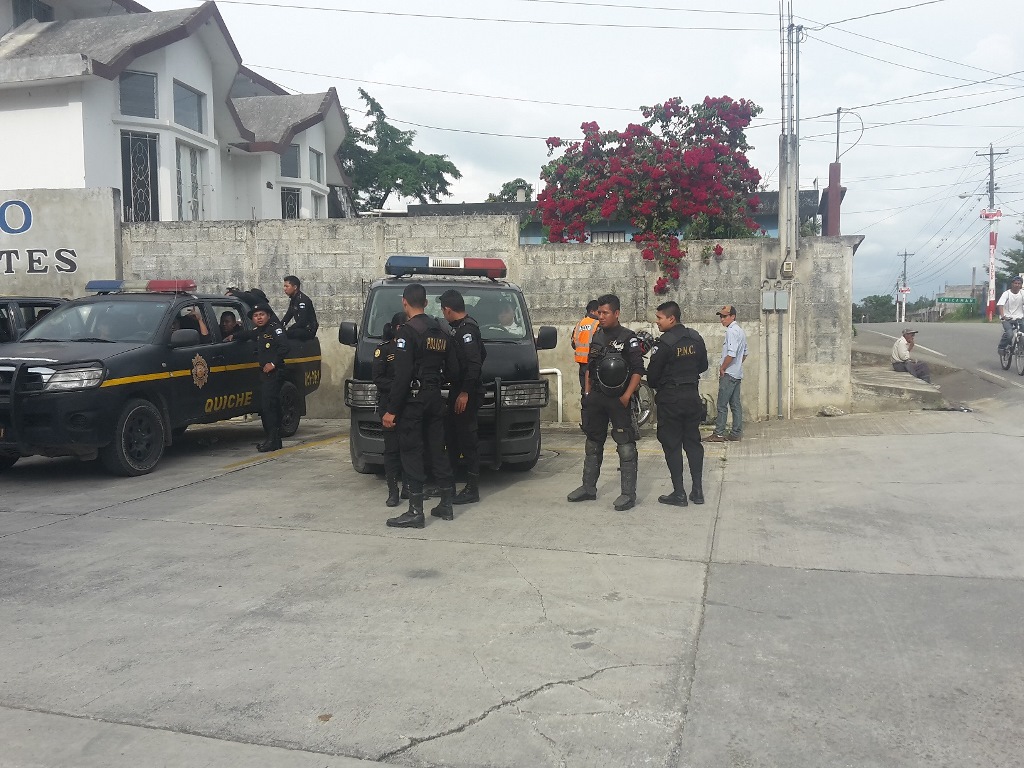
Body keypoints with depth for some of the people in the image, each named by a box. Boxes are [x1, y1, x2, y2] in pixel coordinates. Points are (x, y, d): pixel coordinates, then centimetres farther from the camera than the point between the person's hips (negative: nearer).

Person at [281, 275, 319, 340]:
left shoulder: (302, 300, -19)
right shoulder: (293, 299, 10)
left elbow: (302, 322, -23)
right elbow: (288, 315, 16)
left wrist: (287, 329, -21)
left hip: (309, 330, -9)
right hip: (301, 328, 9)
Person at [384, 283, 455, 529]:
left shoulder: (407, 331, -13)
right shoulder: (439, 331, 12)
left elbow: (402, 375, -19)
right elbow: (448, 367, 15)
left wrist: (392, 410, -17)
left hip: (413, 400, -7)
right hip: (436, 398, 8)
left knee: (411, 453, -3)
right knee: (438, 450, 13)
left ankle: (415, 512, -2)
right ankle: (446, 506, 19)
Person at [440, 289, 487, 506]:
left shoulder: (466, 330, -17)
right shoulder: (463, 327, 13)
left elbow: (474, 363, -24)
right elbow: (481, 356, 19)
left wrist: (465, 392, -24)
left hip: (466, 393, -10)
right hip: (458, 390, 10)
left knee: (467, 438, -5)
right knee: (451, 436, 16)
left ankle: (472, 489, 1)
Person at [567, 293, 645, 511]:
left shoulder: (628, 338, -7)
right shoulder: (597, 337, 13)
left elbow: (638, 370, -10)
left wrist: (626, 397, -17)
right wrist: (587, 392, 12)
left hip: (617, 400, -7)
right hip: (596, 398, 7)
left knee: (625, 447, -6)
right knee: (593, 444, 14)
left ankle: (628, 494, -2)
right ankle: (588, 488, 24)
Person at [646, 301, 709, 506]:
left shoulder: (665, 343, -16)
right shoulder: (696, 338, 3)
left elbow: (652, 374, -11)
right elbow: (703, 366, 13)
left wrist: (656, 386, 10)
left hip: (670, 399, -6)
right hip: (692, 396, 6)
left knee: (672, 445, 2)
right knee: (693, 442, 12)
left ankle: (679, 493, 3)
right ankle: (698, 491, 14)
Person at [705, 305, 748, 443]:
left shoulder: (731, 331, -15)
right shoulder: (740, 331, 16)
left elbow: (731, 354, -24)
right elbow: (745, 354, 23)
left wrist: (722, 369, -13)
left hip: (728, 374, -10)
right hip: (737, 373, 10)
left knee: (722, 405, -7)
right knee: (735, 404, 10)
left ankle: (718, 434, -5)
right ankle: (737, 433, 12)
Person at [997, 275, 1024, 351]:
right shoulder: (1006, 293, -8)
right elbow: (1000, 305, -19)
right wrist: (1002, 316, -35)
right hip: (1007, 318, -3)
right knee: (1009, 334, -24)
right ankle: (1001, 347, 1)